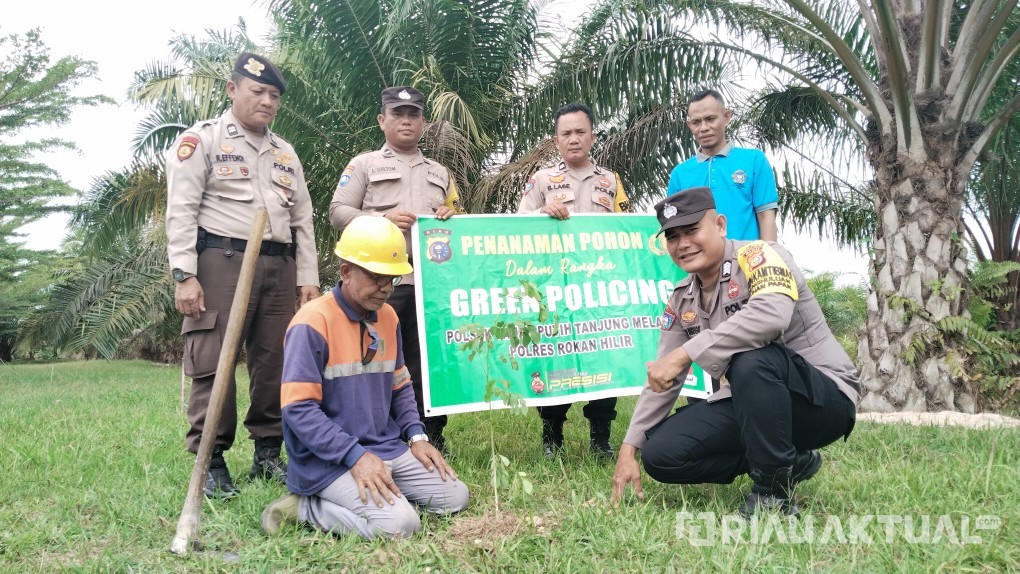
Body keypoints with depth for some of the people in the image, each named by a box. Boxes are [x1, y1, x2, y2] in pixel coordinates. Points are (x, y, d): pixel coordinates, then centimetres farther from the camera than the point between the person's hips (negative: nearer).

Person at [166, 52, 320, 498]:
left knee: (275, 362, 5)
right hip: (221, 261, -5)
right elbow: (181, 210, -5)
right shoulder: (202, 140, 4)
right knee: (214, 363, -6)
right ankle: (210, 462, 2)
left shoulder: (285, 154, 21)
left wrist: (308, 278, 8)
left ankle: (268, 455, 14)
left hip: (279, 266, 5)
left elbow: (302, 220, 17)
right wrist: (184, 275, -14)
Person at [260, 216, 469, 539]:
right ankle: (305, 506, -5)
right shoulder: (312, 322, -15)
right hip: (329, 460, -8)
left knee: (455, 497, 2)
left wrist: (416, 436, 4)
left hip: (388, 449, 8)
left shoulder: (388, 318, 9)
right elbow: (298, 408, -19)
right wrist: (356, 456, -23)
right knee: (399, 524, -24)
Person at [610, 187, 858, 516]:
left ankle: (774, 489, -16)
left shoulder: (758, 256, -14)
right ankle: (788, 462, 7)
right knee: (660, 455, -7)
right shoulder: (682, 300, 6)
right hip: (748, 406, 7)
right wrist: (629, 449, 1)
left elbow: (772, 313, -38)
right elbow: (661, 380, 8)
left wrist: (686, 353, -37)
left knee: (751, 360, -37)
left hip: (825, 399, -7)